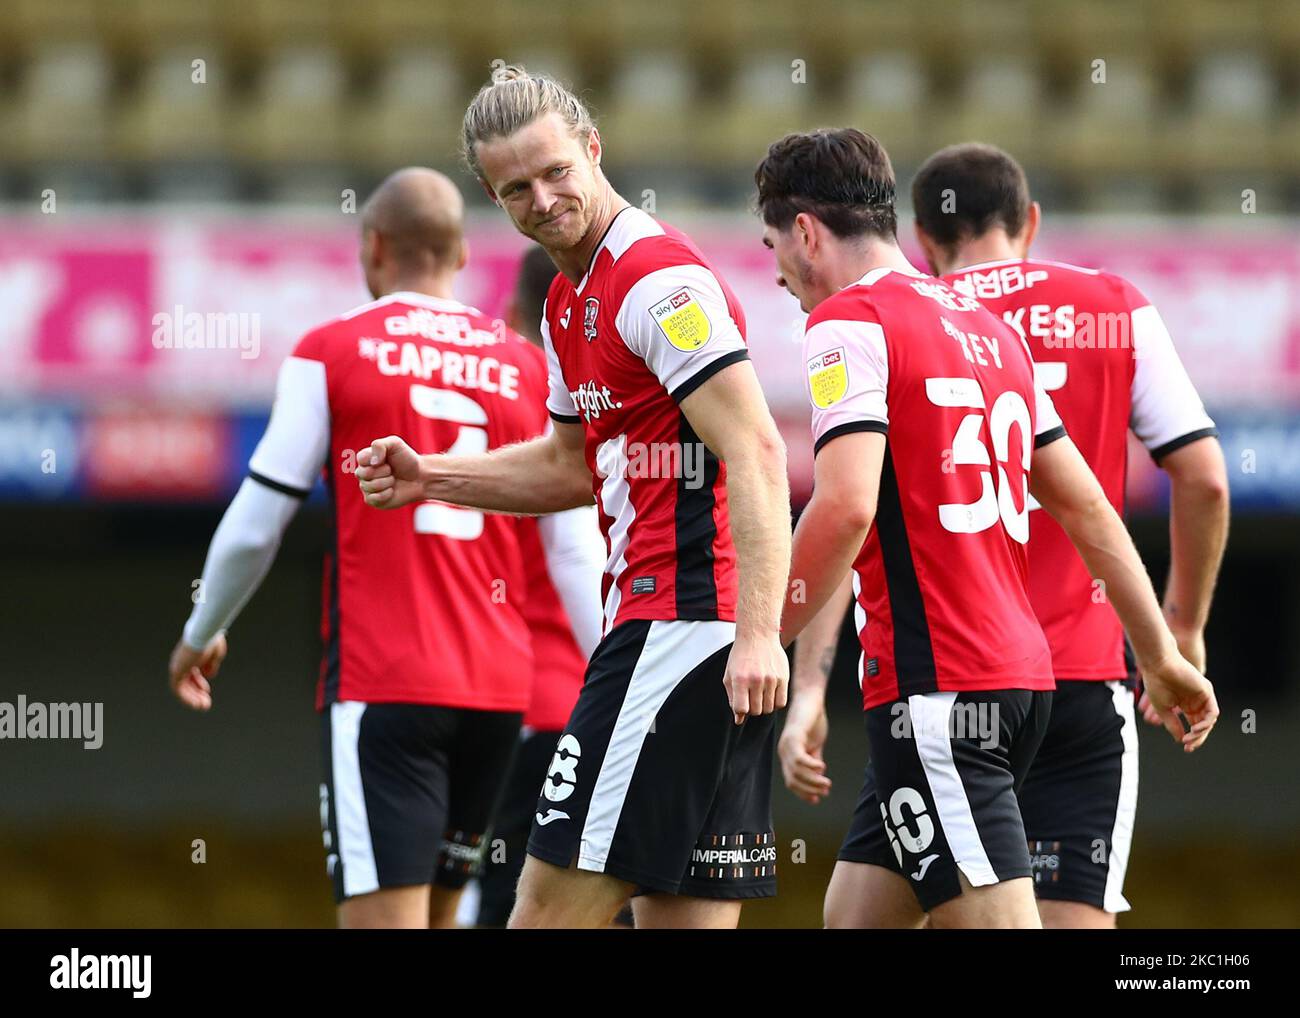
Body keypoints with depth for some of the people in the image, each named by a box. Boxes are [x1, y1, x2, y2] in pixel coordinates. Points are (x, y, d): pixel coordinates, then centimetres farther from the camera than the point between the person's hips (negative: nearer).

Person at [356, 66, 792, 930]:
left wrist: (758, 634, -28)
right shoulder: (571, 300, 18)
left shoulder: (660, 281, -12)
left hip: (682, 624, -10)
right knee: (685, 913, 6)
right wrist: (429, 478, 21)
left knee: (555, 905, -9)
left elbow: (756, 454, -20)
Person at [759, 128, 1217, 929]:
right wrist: (1163, 658, 26)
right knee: (855, 914, 12)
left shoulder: (849, 321, -6)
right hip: (1021, 674, 9)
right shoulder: (987, 325, 19)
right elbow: (1086, 508, 22)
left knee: (992, 917, -11)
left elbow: (846, 507, -19)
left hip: (934, 684, -9)